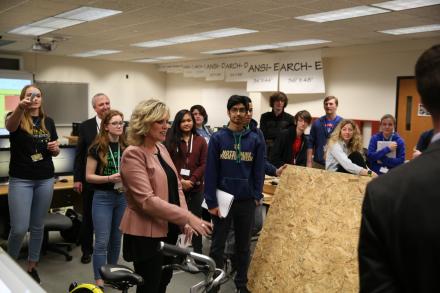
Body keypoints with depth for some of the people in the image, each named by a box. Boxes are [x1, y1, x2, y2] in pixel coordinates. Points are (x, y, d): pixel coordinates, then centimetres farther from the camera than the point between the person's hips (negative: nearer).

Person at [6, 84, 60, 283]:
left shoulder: (48, 121, 7)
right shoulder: (17, 119, -5)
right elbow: (10, 126, -31)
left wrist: (55, 148, -8)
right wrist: (20, 108, -51)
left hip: (45, 179, 4)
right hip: (21, 179, -3)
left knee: (38, 226, 11)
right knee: (19, 228, -5)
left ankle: (32, 266, 27)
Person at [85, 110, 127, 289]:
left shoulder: (126, 147, 3)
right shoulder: (97, 148, -7)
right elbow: (89, 176, -7)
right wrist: (109, 178, -21)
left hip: (123, 197, 4)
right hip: (103, 197, -4)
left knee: (116, 239, 15)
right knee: (102, 241, -4)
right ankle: (99, 281, 4)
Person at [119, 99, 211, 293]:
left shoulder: (161, 148, 7)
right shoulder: (133, 154, -18)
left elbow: (176, 187, 11)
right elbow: (147, 201, -25)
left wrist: (185, 222, 0)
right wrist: (188, 217, -25)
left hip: (168, 229, 8)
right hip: (146, 233, -8)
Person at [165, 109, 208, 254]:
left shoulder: (200, 141, 6)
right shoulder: (171, 140, 4)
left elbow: (204, 164, 1)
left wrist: (192, 180, -11)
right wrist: (180, 180, -12)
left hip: (195, 187, 1)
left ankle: (198, 251, 16)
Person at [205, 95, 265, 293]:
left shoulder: (255, 140, 1)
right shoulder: (217, 138, -4)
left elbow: (259, 170, 4)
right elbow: (210, 171, -7)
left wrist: (257, 196, -3)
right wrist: (211, 202, -11)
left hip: (246, 201, 2)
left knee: (243, 246, 15)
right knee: (218, 245, 9)